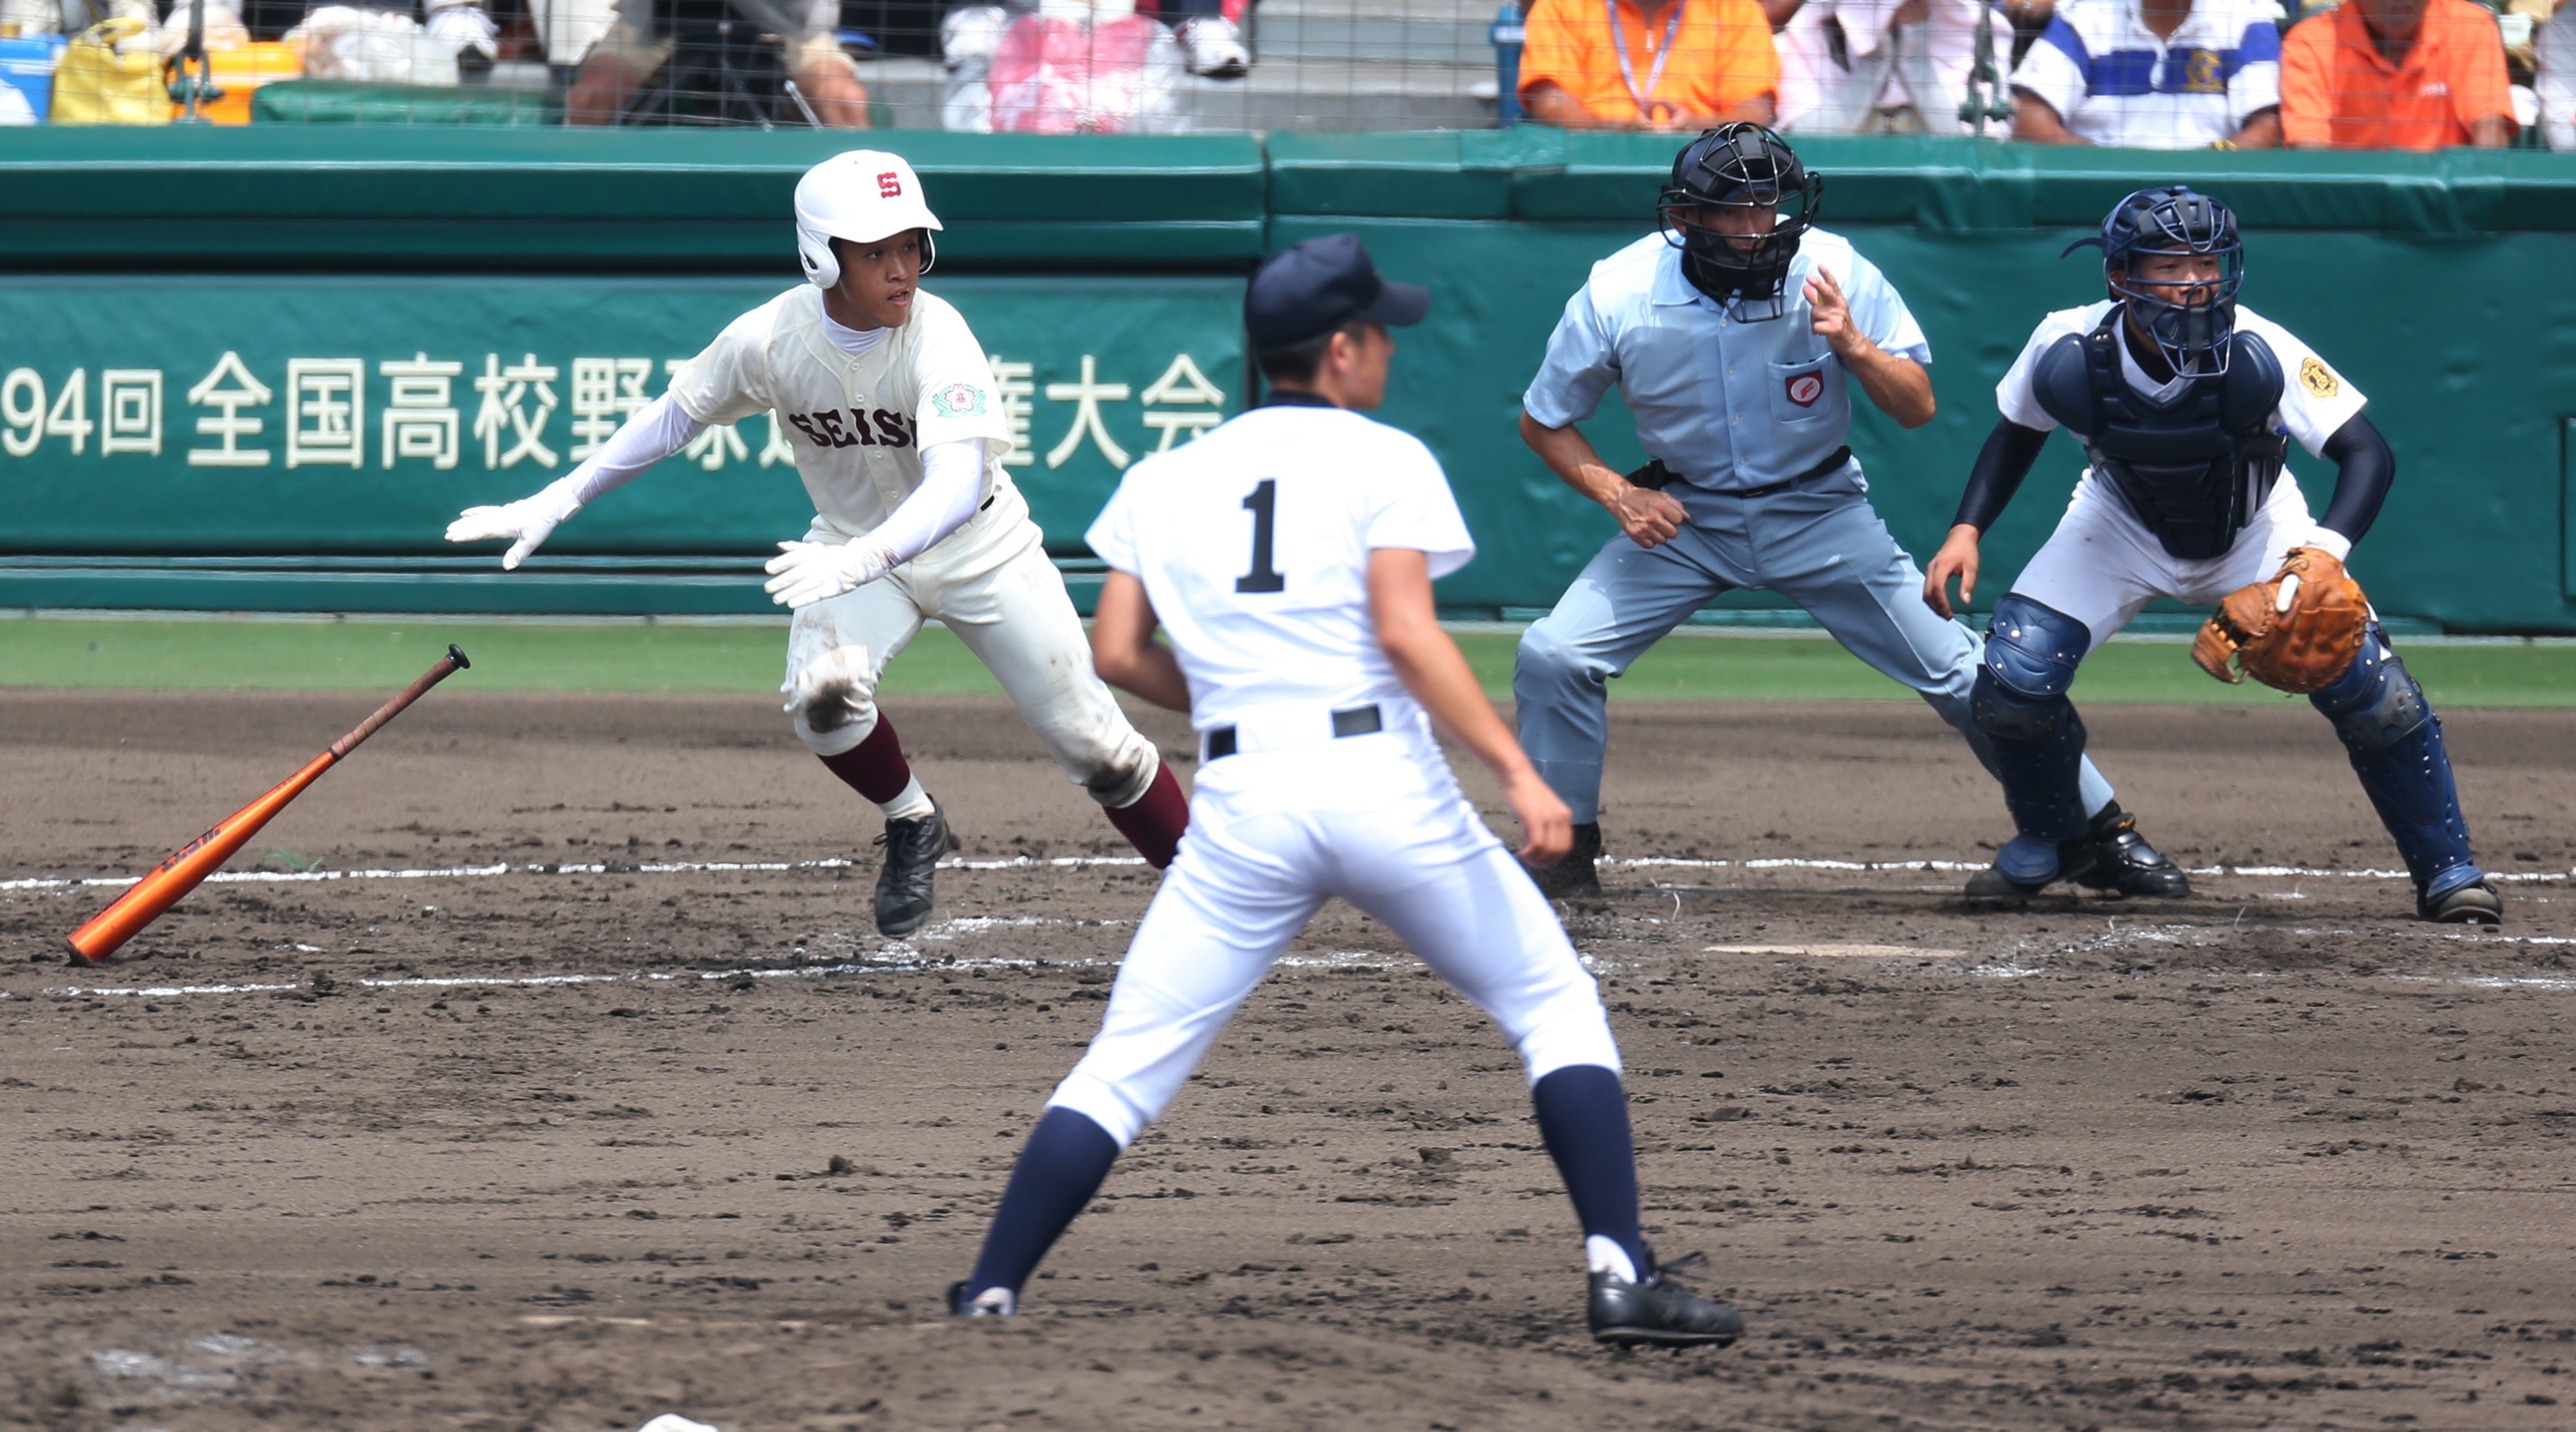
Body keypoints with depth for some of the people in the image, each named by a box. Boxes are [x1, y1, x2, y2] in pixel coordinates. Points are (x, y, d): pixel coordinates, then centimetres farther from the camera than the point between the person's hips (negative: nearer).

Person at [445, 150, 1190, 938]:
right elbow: (674, 416, -4)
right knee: (822, 693, -28)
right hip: (854, 543, 2)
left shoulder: (938, 338, -31)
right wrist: (554, 504, -7)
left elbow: (957, 483, -45)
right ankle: (911, 825, 2)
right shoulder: (770, 339, -21)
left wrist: (862, 561, -62)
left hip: (976, 544, -2)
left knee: (1096, 747, -1)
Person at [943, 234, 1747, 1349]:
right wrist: (1517, 773, -15)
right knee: (1557, 1007, 10)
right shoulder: (1382, 461, 2)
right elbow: (1406, 633, -11)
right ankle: (1621, 1273, -3)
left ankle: (992, 1293, -1)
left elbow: (1117, 653, 9)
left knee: (1124, 1066, 8)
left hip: (1240, 808, 3)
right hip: (1386, 785, -3)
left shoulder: (1164, 482, 14)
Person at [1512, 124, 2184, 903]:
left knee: (1959, 671, -6)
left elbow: (1918, 407, -13)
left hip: (1817, 511, -1)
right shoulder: (1618, 295, -17)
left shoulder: (1834, 272, -18)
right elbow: (1544, 421, -2)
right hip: (1684, 517, 1)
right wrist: (1617, 494, -18)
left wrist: (1854, 346, -32)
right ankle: (1566, 849, 6)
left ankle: (2104, 836, 6)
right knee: (1553, 657, -14)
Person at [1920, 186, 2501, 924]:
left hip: (2255, 530, -1)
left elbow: (2367, 453, -34)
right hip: (2123, 529, 2)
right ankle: (2047, 837, 16)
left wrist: (2326, 549, -50)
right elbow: (2018, 432, -4)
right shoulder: (2069, 351, -26)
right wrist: (1967, 530, -15)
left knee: (2364, 681, -17)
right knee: (2013, 676, -15)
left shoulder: (2256, 354, -33)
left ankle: (2448, 870, 2)